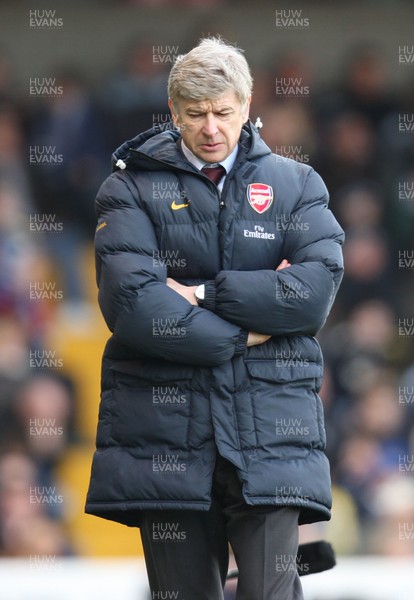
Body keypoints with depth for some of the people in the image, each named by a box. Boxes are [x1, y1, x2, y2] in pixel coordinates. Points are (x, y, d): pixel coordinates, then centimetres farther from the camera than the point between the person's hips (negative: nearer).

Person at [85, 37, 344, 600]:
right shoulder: (133, 187, 6)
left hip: (269, 423, 0)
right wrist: (241, 334, -9)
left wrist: (202, 293, -9)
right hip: (164, 425, 0)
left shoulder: (296, 184, 11)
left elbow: (316, 289, -6)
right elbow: (130, 302, -10)